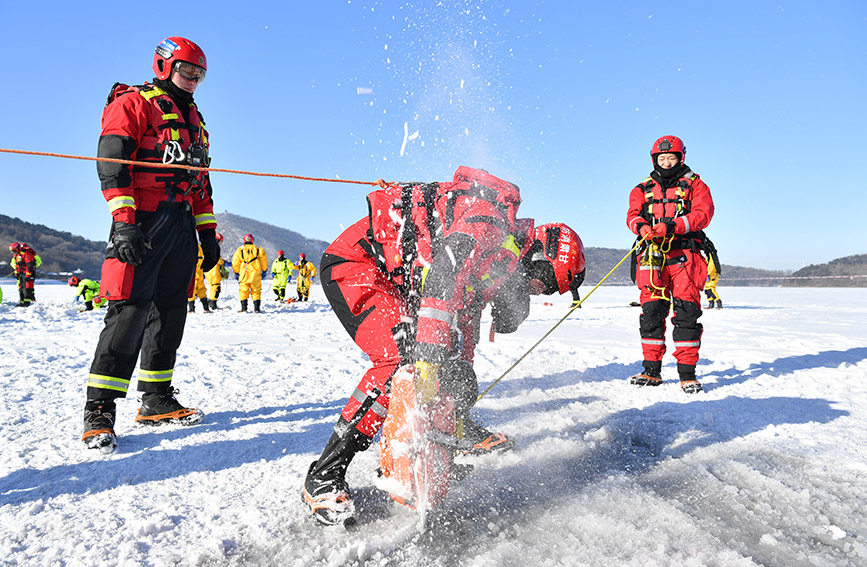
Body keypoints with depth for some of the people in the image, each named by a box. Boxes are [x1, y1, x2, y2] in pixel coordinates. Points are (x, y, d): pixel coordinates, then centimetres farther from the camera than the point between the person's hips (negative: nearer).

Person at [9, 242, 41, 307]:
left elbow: (30, 265, -24)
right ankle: (22, 301, 15)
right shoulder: (16, 254, 9)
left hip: (29, 272, -9)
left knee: (27, 288, -11)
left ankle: (27, 302, -10)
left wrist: (28, 275, -24)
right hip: (21, 273, 9)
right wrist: (16, 273, 15)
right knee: (21, 288, 10)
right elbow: (14, 264, 22)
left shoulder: (26, 253, -20)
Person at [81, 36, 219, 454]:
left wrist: (208, 232, 18)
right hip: (143, 220, -7)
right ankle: (98, 411, -6)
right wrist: (123, 222, -20)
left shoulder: (194, 119, 25)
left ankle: (156, 401, 16)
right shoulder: (132, 103, 2)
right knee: (131, 310, -13)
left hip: (182, 225, 8)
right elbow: (110, 164, -9)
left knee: (170, 310, 7)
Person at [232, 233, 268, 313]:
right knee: (256, 291, 6)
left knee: (243, 291, 7)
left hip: (244, 274, -1)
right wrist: (264, 271, 21)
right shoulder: (258, 249, 5)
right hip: (255, 275, 1)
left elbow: (235, 262, 4)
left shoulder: (240, 250, 3)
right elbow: (264, 261, 9)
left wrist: (237, 272, 15)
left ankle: (244, 308, 4)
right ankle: (257, 308, 2)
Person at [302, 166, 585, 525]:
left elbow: (464, 317, 15)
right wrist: (428, 362, -41)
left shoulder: (505, 260, 10)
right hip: (355, 263, -10)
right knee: (403, 356, -24)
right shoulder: (486, 226, -20)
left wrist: (458, 402, 16)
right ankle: (324, 475, -17)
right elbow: (441, 283, -36)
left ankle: (455, 428, 36)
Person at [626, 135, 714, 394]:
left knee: (686, 313, -6)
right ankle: (652, 371, 8)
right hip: (653, 256, 2)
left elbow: (703, 214, -4)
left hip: (685, 255, -2)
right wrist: (642, 226, -20)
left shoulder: (695, 185, 12)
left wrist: (671, 226, -19)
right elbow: (633, 214, 5)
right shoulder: (642, 189, 19)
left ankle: (687, 374, 0)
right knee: (651, 312, 0)